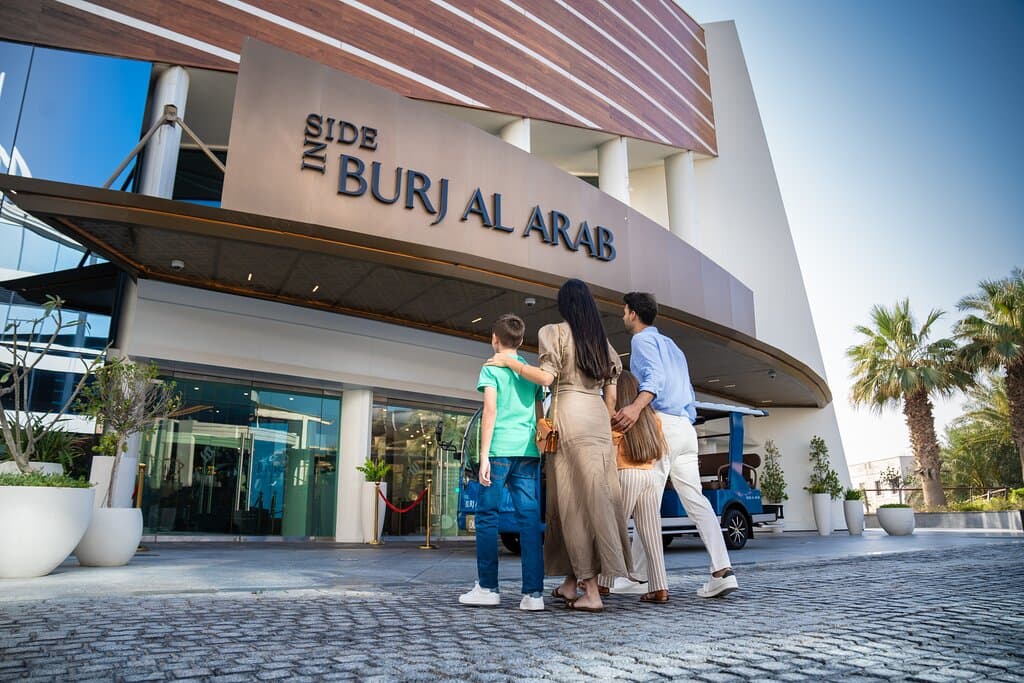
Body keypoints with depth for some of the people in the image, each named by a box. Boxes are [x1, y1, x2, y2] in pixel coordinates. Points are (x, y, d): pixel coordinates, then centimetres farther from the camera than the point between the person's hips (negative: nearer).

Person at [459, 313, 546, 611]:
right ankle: (533, 593, -2)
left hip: (501, 449, -4)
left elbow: (490, 410, -8)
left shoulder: (492, 368, 3)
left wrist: (484, 455, -9)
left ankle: (488, 588, 7)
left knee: (487, 516, 5)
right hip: (529, 452, 5)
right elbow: (540, 417, 17)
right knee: (530, 519, 1)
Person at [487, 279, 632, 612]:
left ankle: (591, 591, -6)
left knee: (574, 499, -4)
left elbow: (546, 376, -11)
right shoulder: (602, 341, 19)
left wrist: (509, 362, 1)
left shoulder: (555, 332, 3)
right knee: (598, 495, 7)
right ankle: (571, 582, 16)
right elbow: (611, 395, 15)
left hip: (570, 414, -6)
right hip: (599, 418, 6)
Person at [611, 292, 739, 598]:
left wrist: (636, 406, -35)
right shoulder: (670, 344, 27)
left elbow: (654, 375, -20)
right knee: (695, 498, 3)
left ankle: (639, 575, -4)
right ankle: (722, 570, -5)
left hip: (662, 423, -8)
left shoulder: (643, 340, 1)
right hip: (686, 427, 9)